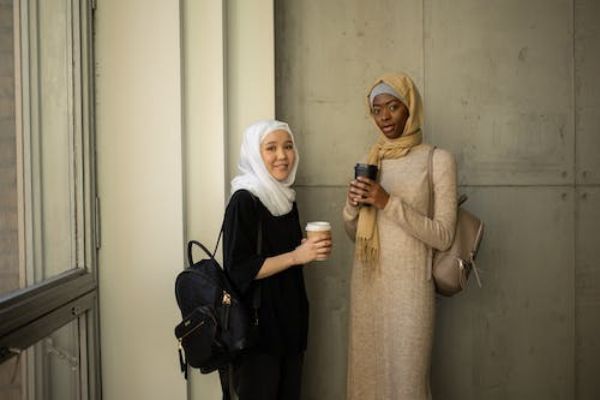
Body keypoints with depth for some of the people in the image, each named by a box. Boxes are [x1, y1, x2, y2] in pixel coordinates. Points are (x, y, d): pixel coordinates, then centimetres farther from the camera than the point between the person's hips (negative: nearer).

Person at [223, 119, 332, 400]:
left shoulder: (286, 198, 9)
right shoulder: (244, 200, -15)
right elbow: (239, 268, -19)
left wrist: (311, 250, 0)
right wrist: (296, 256, -22)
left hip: (290, 319, 8)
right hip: (257, 323, -8)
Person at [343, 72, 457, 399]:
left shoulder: (438, 160, -5)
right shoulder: (368, 162, 10)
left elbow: (443, 236, -11)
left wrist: (389, 203, -19)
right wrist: (352, 206, -7)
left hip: (409, 286, -4)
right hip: (366, 284, 5)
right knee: (366, 372, 10)